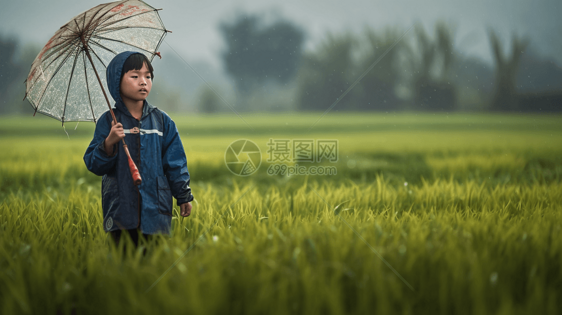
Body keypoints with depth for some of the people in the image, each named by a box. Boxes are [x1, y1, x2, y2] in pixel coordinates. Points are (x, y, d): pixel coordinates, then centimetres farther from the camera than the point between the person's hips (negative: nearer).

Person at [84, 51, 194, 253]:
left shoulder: (162, 121, 7)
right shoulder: (108, 122, 2)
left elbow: (176, 162, 12)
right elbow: (93, 165, -2)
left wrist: (183, 197, 11)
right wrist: (108, 144, -19)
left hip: (155, 209, 1)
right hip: (121, 211, -1)